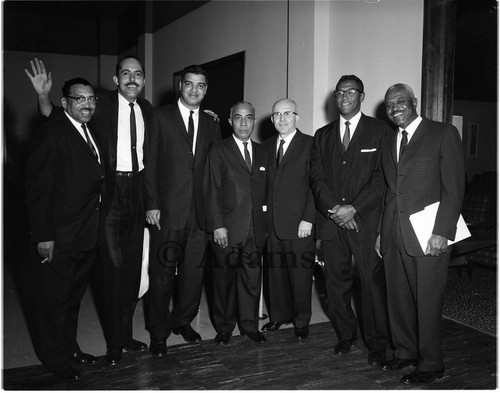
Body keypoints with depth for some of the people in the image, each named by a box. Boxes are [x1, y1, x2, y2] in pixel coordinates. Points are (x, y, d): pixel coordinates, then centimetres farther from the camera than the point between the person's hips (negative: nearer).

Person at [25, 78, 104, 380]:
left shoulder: (91, 133, 10)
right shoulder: (51, 134, -14)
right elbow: (37, 189, -17)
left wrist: (97, 228, 7)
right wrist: (43, 236, -19)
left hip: (88, 236, 8)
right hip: (58, 239, -8)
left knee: (74, 296, 22)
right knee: (54, 298, 9)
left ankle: (69, 346, 39)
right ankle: (54, 357, 27)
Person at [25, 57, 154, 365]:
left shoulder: (147, 110, 8)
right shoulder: (102, 105, -6)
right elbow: (55, 117, -6)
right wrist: (43, 96, -26)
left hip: (137, 190, 5)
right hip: (110, 192, -5)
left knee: (133, 267, 12)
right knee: (114, 267, -2)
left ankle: (126, 334, 28)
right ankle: (114, 342, 13)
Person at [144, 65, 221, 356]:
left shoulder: (211, 125, 13)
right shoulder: (161, 117, 2)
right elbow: (150, 164, -2)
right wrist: (151, 204, -9)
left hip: (200, 211, 4)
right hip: (167, 210, -3)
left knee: (194, 271, 9)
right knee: (162, 273, 3)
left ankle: (183, 321, 30)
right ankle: (159, 332, 19)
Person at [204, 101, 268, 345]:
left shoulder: (262, 153, 14)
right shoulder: (218, 151, 1)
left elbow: (265, 191, 13)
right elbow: (212, 192, -4)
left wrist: (266, 224, 7)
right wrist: (217, 226, -11)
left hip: (256, 229, 3)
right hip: (227, 229, -3)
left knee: (252, 278, 7)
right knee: (225, 278, 6)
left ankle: (250, 326, 21)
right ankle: (224, 328, 20)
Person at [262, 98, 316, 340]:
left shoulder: (310, 144, -3)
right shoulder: (269, 145, 13)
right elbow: (267, 182, 12)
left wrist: (308, 219, -14)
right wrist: (264, 216, 4)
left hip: (299, 223, -5)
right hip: (272, 222, 5)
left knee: (300, 272, 4)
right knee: (275, 271, 11)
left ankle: (301, 321, 20)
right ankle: (279, 315, 29)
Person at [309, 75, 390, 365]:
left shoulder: (380, 130, 3)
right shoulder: (323, 135, 16)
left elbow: (382, 176, -5)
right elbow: (316, 177, 8)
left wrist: (353, 208, -13)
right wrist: (332, 208, -8)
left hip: (366, 219, -3)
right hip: (331, 221, 4)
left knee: (372, 281, -2)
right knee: (337, 281, 8)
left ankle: (377, 343, 12)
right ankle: (346, 335, 24)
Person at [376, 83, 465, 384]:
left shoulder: (444, 134, -2)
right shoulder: (389, 143, 18)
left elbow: (454, 187, -8)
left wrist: (442, 232, -15)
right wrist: (382, 232, 13)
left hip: (428, 235, -6)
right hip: (394, 236, 6)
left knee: (428, 302, 2)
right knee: (398, 299, 12)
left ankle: (431, 364, 17)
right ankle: (405, 352, 29)